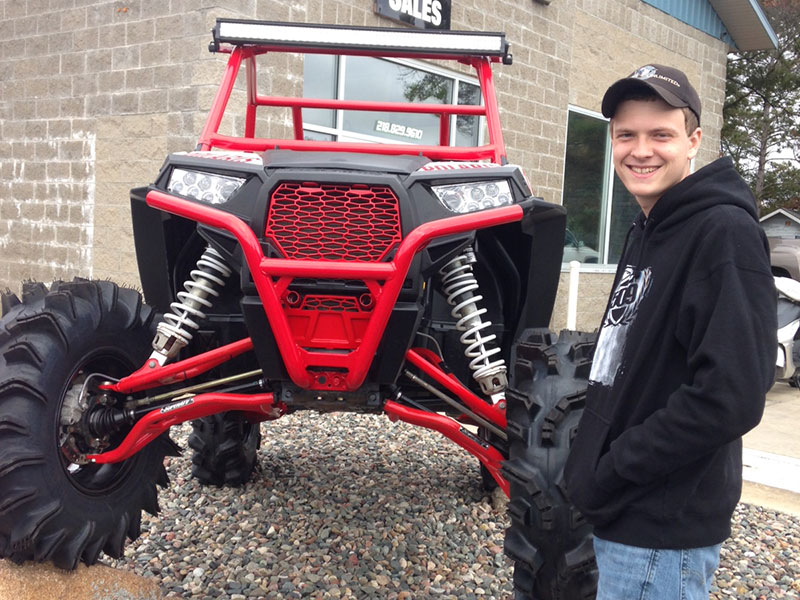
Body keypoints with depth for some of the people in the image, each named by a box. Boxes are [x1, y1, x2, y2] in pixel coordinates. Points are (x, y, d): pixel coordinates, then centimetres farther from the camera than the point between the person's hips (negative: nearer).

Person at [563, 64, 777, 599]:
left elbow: (731, 397, -25)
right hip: (621, 515, 8)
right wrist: (592, 464, 7)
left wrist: (606, 474, -19)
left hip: (664, 532, -8)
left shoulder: (725, 233, -18)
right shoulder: (646, 232, 11)